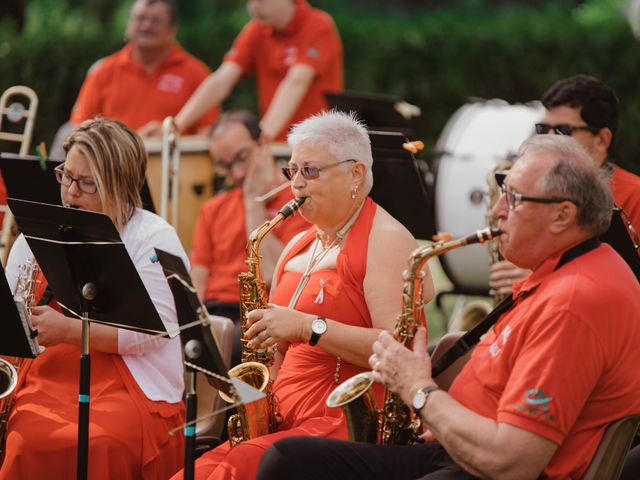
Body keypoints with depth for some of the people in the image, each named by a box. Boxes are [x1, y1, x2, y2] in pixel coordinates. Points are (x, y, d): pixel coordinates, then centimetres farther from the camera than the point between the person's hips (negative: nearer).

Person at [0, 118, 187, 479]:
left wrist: (70, 330, -20)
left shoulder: (154, 238, 2)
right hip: (48, 379, 3)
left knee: (96, 446, -34)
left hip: (130, 388, -3)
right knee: (29, 443, -30)